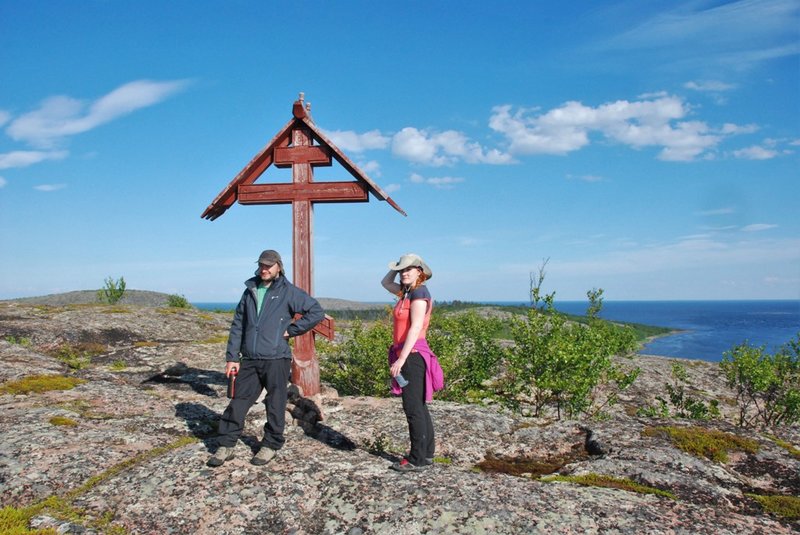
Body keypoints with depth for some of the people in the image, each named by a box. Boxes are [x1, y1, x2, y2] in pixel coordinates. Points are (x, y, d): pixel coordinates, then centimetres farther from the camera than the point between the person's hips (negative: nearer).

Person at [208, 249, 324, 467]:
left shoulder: (289, 292, -2)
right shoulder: (250, 291, 10)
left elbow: (317, 312, -5)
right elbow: (237, 325, 10)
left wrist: (291, 330, -7)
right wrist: (232, 357, 5)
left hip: (276, 360, -4)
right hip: (249, 360, 4)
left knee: (275, 405, 6)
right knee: (238, 402, 7)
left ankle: (271, 445, 21)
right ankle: (225, 445, 17)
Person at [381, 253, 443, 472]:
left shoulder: (419, 292, -13)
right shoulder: (408, 292, 13)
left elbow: (415, 328, -20)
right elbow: (385, 283, 30)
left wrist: (401, 359, -23)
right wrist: (396, 267, 13)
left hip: (412, 354, -10)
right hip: (407, 354, 10)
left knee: (413, 407, -5)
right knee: (418, 407, 14)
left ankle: (418, 459, 1)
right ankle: (426, 454, 22)